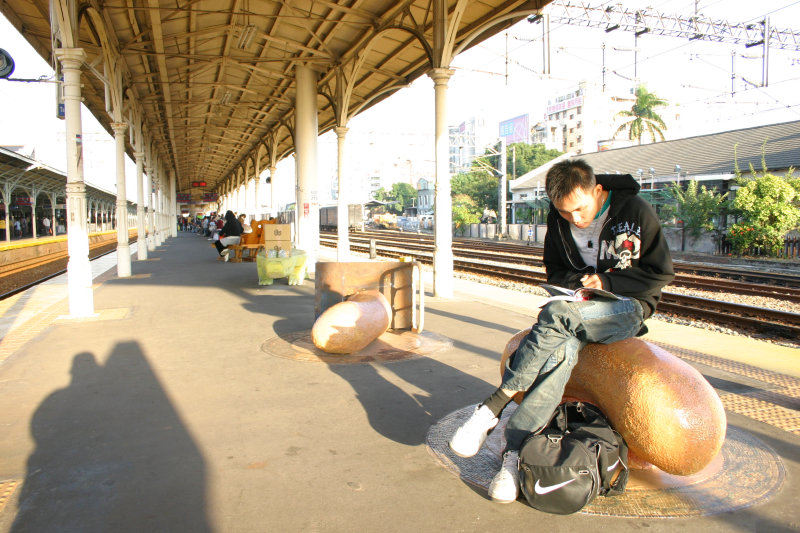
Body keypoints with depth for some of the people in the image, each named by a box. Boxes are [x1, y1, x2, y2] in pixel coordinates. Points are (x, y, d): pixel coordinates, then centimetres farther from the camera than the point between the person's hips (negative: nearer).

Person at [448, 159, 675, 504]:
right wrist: (575, 283, -9)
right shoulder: (558, 219, 1)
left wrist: (607, 282, -16)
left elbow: (661, 273, -4)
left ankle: (492, 408, -31)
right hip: (580, 309, 3)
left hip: (629, 306, -3)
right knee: (563, 349, -34)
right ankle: (514, 452, -35)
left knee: (557, 314, -35)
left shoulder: (635, 211, -10)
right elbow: (554, 269, 13)